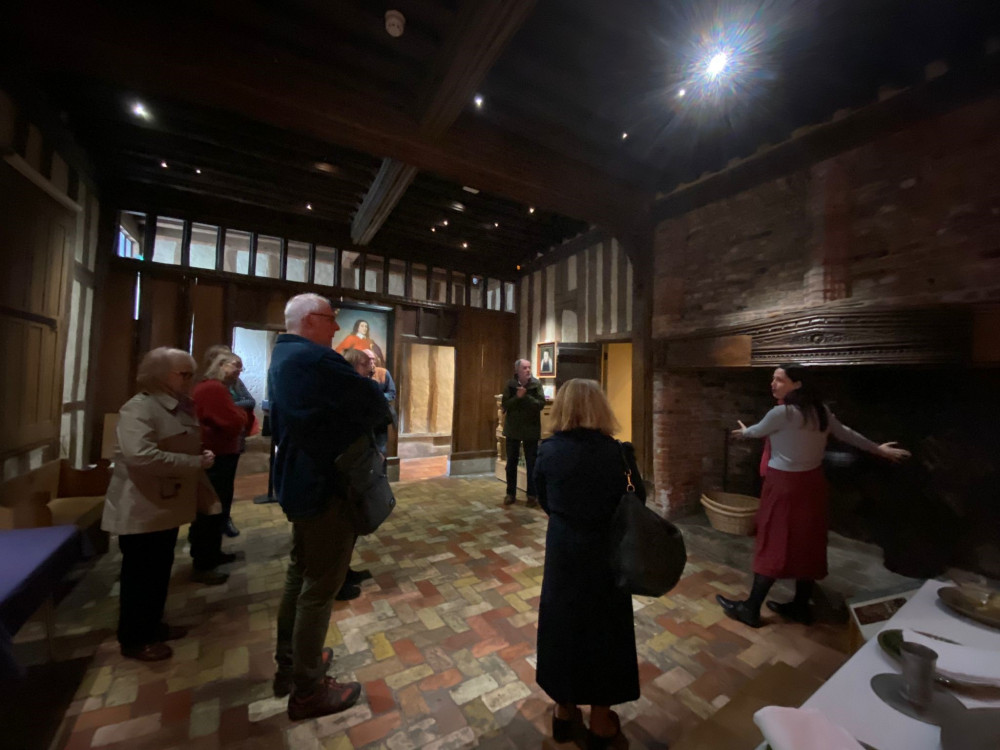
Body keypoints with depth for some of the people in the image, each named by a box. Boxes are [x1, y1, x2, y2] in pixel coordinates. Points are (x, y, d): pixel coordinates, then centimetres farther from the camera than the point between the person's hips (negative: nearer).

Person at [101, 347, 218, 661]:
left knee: (159, 572, 20)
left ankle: (152, 625, 36)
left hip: (166, 505, 9)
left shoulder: (181, 407, 9)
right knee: (140, 576, 6)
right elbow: (139, 455, -33)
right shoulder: (139, 408, -20)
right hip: (141, 510, -9)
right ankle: (133, 640, 24)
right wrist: (195, 462, -28)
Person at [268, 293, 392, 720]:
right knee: (320, 588, 4)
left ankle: (288, 665, 38)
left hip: (299, 481, 11)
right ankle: (307, 691, 21)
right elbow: (373, 404, -22)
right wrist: (381, 413, -1)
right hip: (325, 486, -10)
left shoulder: (282, 356, 13)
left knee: (299, 575, 22)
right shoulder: (314, 359, -21)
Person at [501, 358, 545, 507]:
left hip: (531, 429, -1)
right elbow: (504, 405, -8)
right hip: (513, 429, 1)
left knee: (532, 464, 7)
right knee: (511, 463, 11)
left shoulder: (536, 384, -6)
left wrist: (526, 396, -23)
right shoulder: (510, 384, -4)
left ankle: (532, 495, 19)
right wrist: (517, 397, -22)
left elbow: (541, 404, -14)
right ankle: (510, 493, 25)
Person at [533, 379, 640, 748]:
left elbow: (544, 501, 0)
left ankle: (564, 709, 42)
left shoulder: (547, 449, -11)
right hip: (604, 551, -2)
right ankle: (600, 720, 38)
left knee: (561, 621, 21)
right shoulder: (617, 452, -18)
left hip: (561, 547, 2)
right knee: (603, 626, 19)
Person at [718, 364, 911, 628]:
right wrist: (879, 450, 34)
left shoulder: (782, 412, -20)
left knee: (773, 545, 0)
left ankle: (750, 608, 12)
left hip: (785, 485, -8)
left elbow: (759, 430, -3)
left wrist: (744, 432, 20)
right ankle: (800, 606, 31)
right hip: (811, 482, 8)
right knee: (806, 544, 16)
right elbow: (846, 433, 18)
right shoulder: (819, 409, 5)